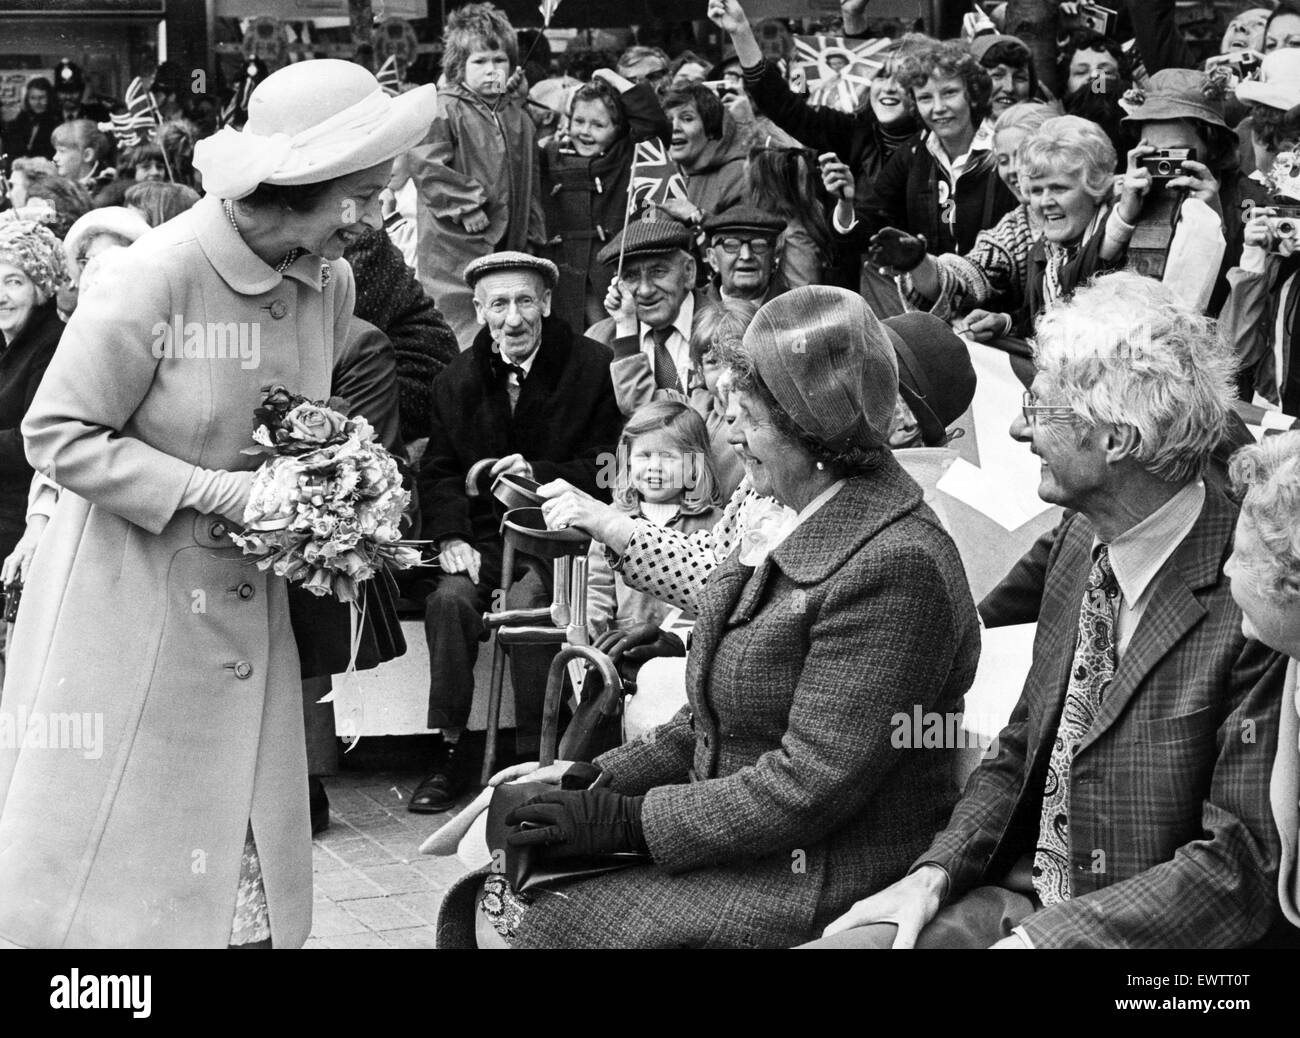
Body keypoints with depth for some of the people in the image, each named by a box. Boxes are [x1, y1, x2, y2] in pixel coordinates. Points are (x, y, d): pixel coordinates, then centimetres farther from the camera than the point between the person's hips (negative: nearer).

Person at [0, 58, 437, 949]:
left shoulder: (332, 283, 0)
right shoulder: (160, 274, -19)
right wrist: (218, 493, -20)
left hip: (248, 602, 6)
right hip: (130, 603, -5)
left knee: (247, 872, 5)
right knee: (107, 863, 1)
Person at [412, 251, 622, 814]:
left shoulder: (593, 367, -2)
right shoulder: (457, 381, 10)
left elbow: (605, 471, -5)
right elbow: (438, 471, 10)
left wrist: (538, 473, -21)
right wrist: (451, 536, -8)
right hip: (484, 535, 4)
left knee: (525, 600, -31)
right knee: (450, 597, -25)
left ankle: (537, 753, -18)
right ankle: (455, 748, -14)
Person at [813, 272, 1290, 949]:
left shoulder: (1255, 602, -19)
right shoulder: (1080, 538, 6)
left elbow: (1244, 865, -18)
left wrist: (1041, 937, -22)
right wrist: (938, 871, -3)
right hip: (1016, 898, 7)